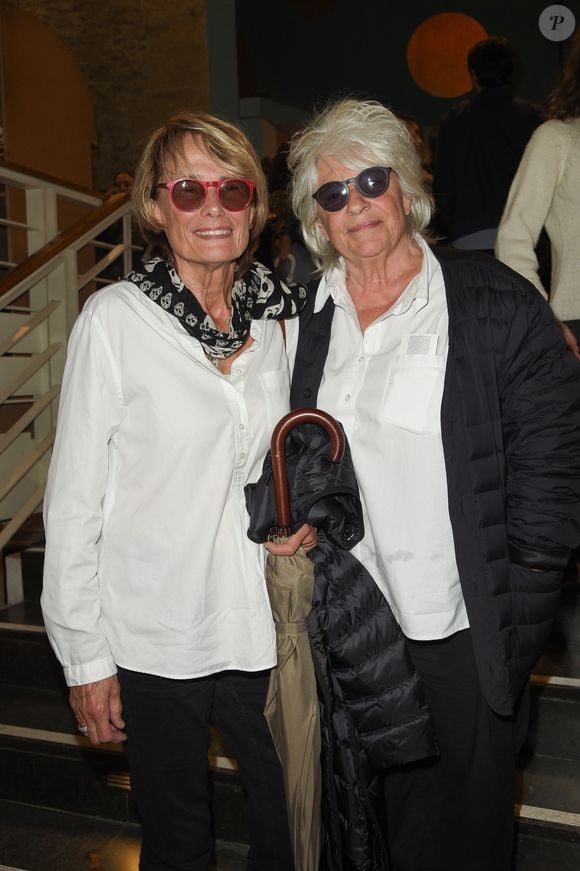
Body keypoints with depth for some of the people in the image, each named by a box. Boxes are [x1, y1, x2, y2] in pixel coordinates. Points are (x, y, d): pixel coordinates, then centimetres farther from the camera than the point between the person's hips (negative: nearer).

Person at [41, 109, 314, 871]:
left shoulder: (279, 313, 0)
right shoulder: (116, 318, -12)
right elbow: (75, 497, -9)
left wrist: (308, 512, -3)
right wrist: (86, 658, -7)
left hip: (263, 629, 4)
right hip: (155, 641, -3)